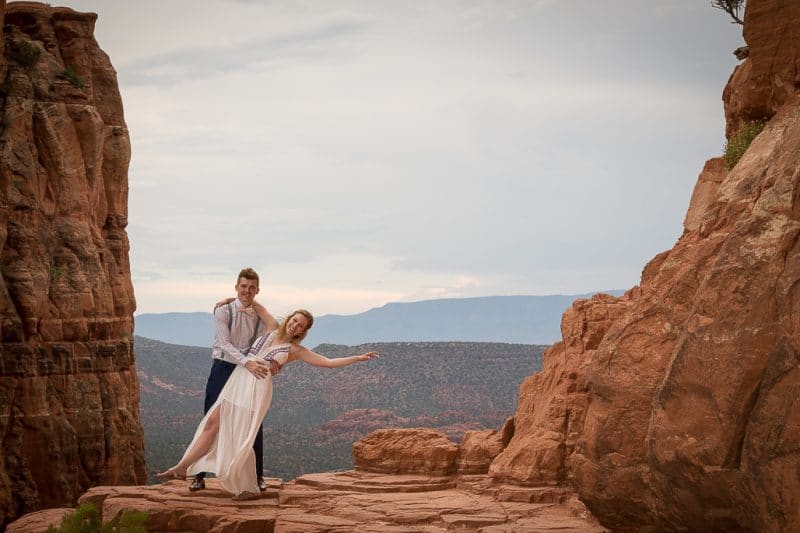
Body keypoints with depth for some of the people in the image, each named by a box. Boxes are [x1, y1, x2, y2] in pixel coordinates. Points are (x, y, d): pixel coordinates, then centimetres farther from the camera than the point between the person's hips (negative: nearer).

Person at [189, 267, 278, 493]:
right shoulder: (224, 311, -8)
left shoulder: (260, 315, 4)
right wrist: (247, 363, -29)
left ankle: (258, 476, 14)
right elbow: (225, 344, -18)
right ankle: (199, 475, 7)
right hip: (223, 369, -3)